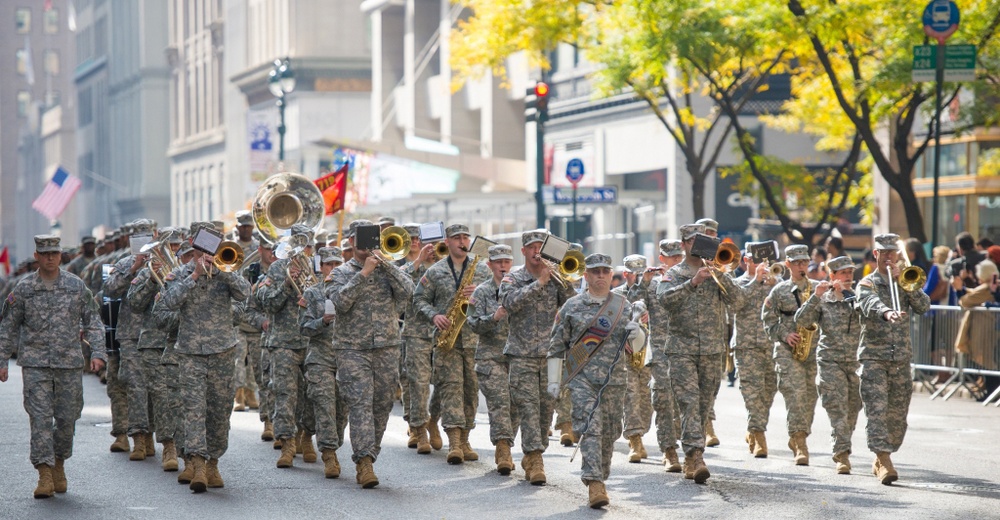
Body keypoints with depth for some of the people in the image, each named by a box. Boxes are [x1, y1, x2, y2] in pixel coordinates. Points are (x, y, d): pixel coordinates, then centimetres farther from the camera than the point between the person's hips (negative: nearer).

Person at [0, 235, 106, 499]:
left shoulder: (76, 286, 4)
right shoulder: (24, 288, 3)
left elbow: (93, 321, 8)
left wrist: (97, 353, -4)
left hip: (70, 363, 1)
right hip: (35, 364, -1)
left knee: (67, 418, 5)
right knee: (40, 418, -9)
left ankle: (59, 464, 26)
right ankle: (45, 474, -9)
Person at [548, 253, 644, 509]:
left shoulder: (623, 306, 10)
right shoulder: (572, 306, 4)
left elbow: (637, 345, 12)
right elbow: (557, 345, 7)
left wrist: (636, 333, -11)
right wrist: (553, 380, 3)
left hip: (614, 381, 3)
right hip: (582, 379, -3)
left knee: (609, 434, 8)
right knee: (591, 429, -15)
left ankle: (599, 480, 23)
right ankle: (595, 484, -22)